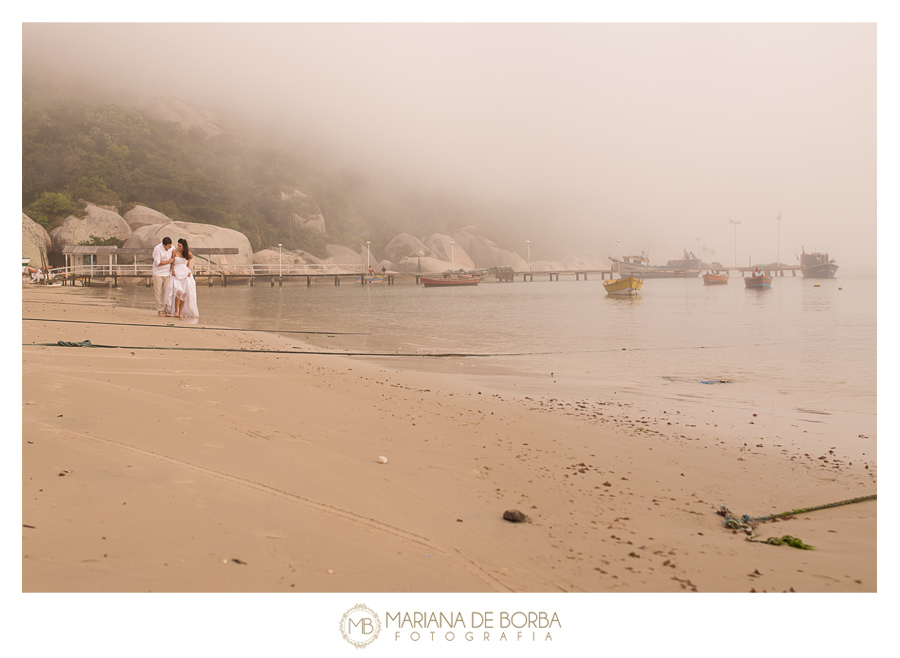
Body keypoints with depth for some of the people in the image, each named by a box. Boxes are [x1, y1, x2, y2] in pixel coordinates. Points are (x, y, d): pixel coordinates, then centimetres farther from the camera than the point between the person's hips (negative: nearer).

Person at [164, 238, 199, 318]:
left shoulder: (188, 253, 7)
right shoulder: (175, 252, 0)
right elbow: (171, 262, 5)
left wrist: (189, 272, -1)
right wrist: (173, 270, -10)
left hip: (185, 274, 3)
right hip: (176, 273, -3)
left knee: (184, 294, -5)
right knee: (179, 292, -21)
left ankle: (181, 313, 2)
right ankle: (176, 311, -10)